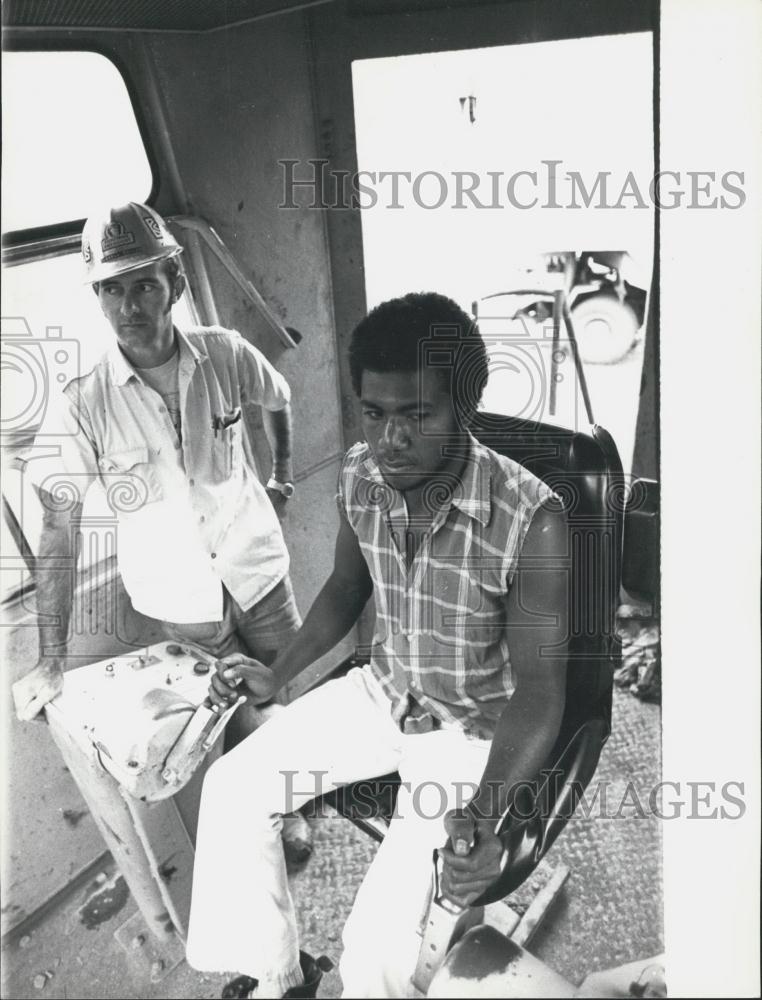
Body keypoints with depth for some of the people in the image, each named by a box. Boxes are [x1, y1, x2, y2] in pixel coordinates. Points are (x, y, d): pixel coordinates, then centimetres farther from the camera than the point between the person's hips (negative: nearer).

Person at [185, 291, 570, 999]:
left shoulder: (530, 521, -30)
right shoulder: (359, 474, -12)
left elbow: (538, 689, -22)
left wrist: (482, 818, -35)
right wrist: (277, 675, -2)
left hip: (475, 727, -5)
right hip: (382, 692, 6)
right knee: (233, 786, 0)